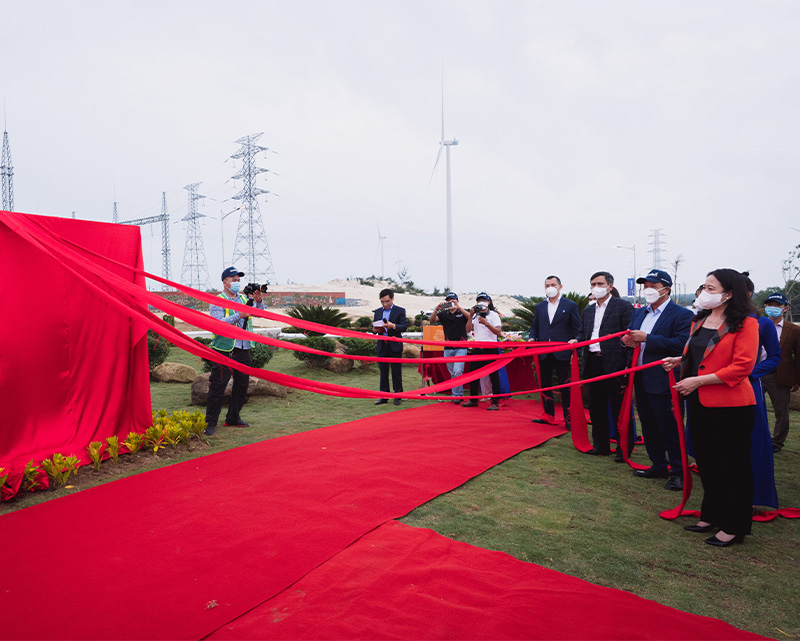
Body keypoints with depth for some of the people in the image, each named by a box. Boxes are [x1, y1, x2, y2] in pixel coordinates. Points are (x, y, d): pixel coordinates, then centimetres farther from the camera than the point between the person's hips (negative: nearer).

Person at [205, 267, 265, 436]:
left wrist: (259, 301, -13)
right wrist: (239, 316, -27)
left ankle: (233, 418, 26)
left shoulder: (244, 298, 13)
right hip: (224, 350, -6)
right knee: (218, 387, -3)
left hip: (243, 349, 6)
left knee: (242, 384, 12)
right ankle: (210, 423, 4)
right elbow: (218, 323, -17)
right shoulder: (218, 301, -4)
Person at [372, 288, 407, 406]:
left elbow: (404, 326, -8)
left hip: (395, 346, -4)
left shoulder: (400, 311, 1)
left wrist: (393, 326, -25)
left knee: (396, 372, 2)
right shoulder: (378, 311, 14)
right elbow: (374, 327, 15)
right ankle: (384, 396, 14)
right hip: (382, 346, 4)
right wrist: (374, 330, -9)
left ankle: (398, 396, 11)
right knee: (383, 372, 7)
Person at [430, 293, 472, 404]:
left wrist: (458, 307, -27)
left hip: (461, 348, -4)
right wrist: (437, 309, -23)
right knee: (452, 373, 10)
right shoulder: (444, 314, 10)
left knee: (457, 371, -14)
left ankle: (456, 395, -3)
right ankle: (460, 394, 23)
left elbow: (470, 317, -18)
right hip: (448, 348, 4)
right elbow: (432, 320, -5)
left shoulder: (462, 313, 3)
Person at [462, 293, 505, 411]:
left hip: (490, 349, -5)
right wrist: (471, 316, 0)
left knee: (493, 375, -4)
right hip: (477, 349, 5)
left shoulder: (494, 315, -1)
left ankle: (495, 402, 2)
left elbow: (498, 332, -10)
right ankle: (473, 400, 20)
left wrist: (487, 323, -21)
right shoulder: (475, 315, 16)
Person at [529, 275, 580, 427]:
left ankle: (568, 418, 7)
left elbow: (576, 330, 1)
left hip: (562, 353, -4)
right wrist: (532, 338, -3)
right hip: (544, 353, 4)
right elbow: (534, 327, 18)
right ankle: (548, 415, 20)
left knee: (565, 386, -1)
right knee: (544, 385, 9)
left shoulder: (570, 305, 3)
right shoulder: (540, 307, 14)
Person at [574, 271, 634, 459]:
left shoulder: (623, 306, -2)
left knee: (620, 408, 1)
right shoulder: (588, 310, 17)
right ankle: (601, 445, 25)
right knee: (596, 407, 13)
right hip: (593, 364, 6)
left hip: (614, 364, -6)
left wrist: (628, 365, -15)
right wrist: (576, 341, -1)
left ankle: (624, 449, 13)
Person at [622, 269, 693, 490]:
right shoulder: (639, 313, 14)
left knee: (670, 428, 1)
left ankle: (678, 472, 14)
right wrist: (627, 340, -6)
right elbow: (629, 334, 19)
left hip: (663, 381, -8)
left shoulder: (682, 315, -10)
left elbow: (682, 344, -22)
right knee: (649, 427, 16)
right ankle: (659, 465, 30)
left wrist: (647, 338, -22)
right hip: (641, 379, 8)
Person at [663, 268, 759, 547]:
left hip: (730, 406, -8)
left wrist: (697, 380, -20)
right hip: (700, 402, 8)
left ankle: (734, 527, 20)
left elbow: (741, 367, -19)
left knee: (732, 466, 5)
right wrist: (680, 360, 5)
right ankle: (711, 515, 33)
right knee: (707, 462, 17)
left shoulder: (745, 324, -12)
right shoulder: (700, 320, 11)